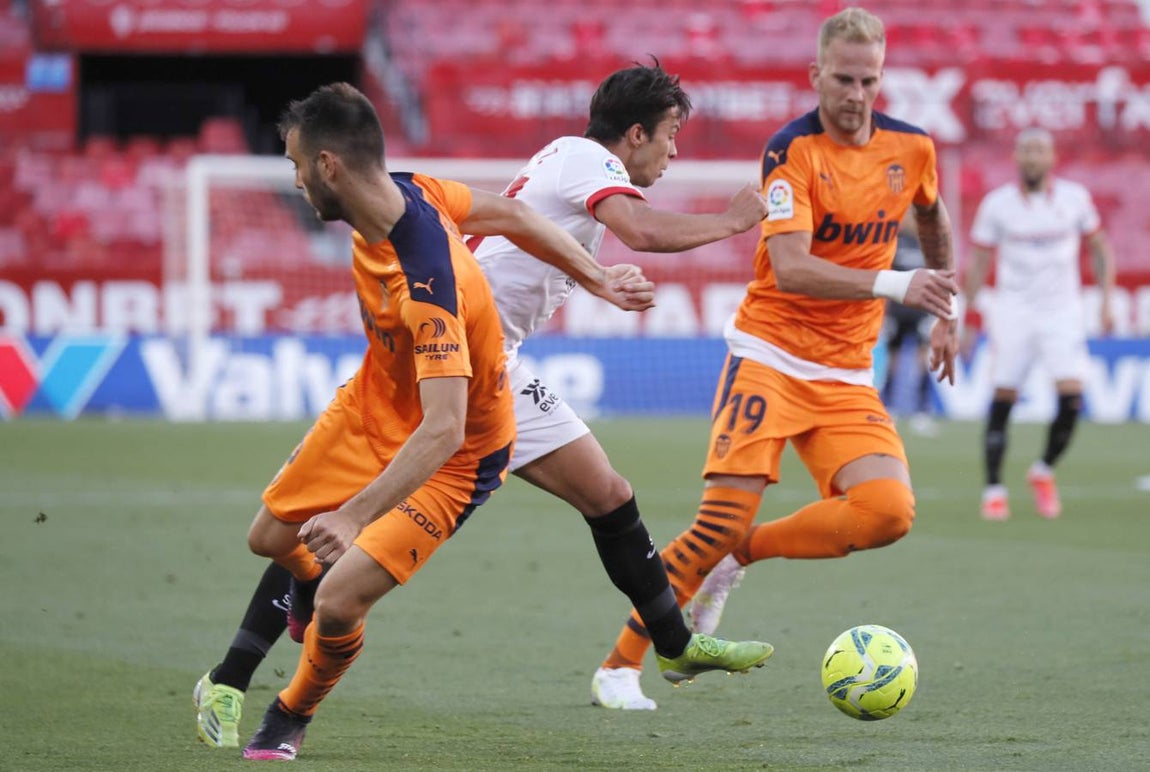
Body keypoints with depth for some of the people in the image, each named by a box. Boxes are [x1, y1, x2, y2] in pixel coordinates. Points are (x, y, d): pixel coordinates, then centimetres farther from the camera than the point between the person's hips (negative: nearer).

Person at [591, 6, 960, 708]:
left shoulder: (911, 147, 3)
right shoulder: (793, 149, -14)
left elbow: (933, 216, 27)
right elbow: (789, 267, -26)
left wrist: (948, 313, 28)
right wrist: (893, 286, -35)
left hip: (847, 373, 5)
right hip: (771, 353, -5)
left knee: (890, 512, -18)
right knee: (726, 514, -16)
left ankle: (741, 553, 3)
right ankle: (622, 661, -3)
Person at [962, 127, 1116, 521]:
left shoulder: (1074, 198, 1)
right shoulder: (997, 204, -2)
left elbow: (1099, 248, 12)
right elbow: (978, 260, 5)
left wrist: (1107, 300, 4)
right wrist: (971, 316, 2)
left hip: (1062, 311, 1)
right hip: (1013, 310, -1)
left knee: (1071, 395, -13)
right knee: (1003, 398, -6)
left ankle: (1044, 471, 10)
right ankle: (993, 489, 4)